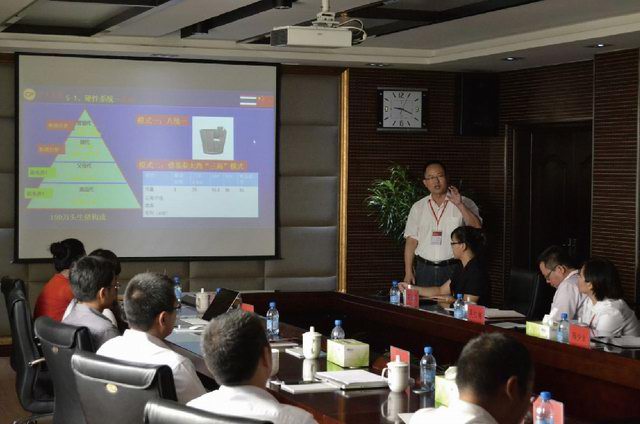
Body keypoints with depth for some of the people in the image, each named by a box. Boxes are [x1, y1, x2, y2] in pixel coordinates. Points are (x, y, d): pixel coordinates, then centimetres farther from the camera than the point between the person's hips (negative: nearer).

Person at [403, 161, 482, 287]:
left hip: (453, 270, -2)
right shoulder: (418, 207, 10)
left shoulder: (464, 204, 3)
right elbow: (411, 240, 8)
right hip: (424, 270, 2)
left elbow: (477, 228, -11)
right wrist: (408, 272, 1)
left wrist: (460, 205, -21)